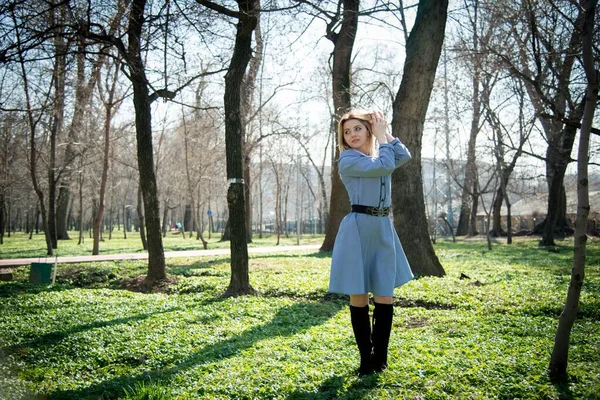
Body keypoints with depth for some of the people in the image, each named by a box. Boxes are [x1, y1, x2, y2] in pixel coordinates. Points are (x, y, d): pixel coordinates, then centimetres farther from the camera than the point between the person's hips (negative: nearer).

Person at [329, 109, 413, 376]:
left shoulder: (379, 155, 17)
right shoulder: (348, 160, -6)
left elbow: (404, 156, 2)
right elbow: (385, 166, -16)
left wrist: (385, 134, 5)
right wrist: (381, 137, -3)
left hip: (383, 229, 6)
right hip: (359, 230, -6)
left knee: (385, 297, 6)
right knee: (359, 297, 2)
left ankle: (380, 358, 19)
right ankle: (366, 360, 14)